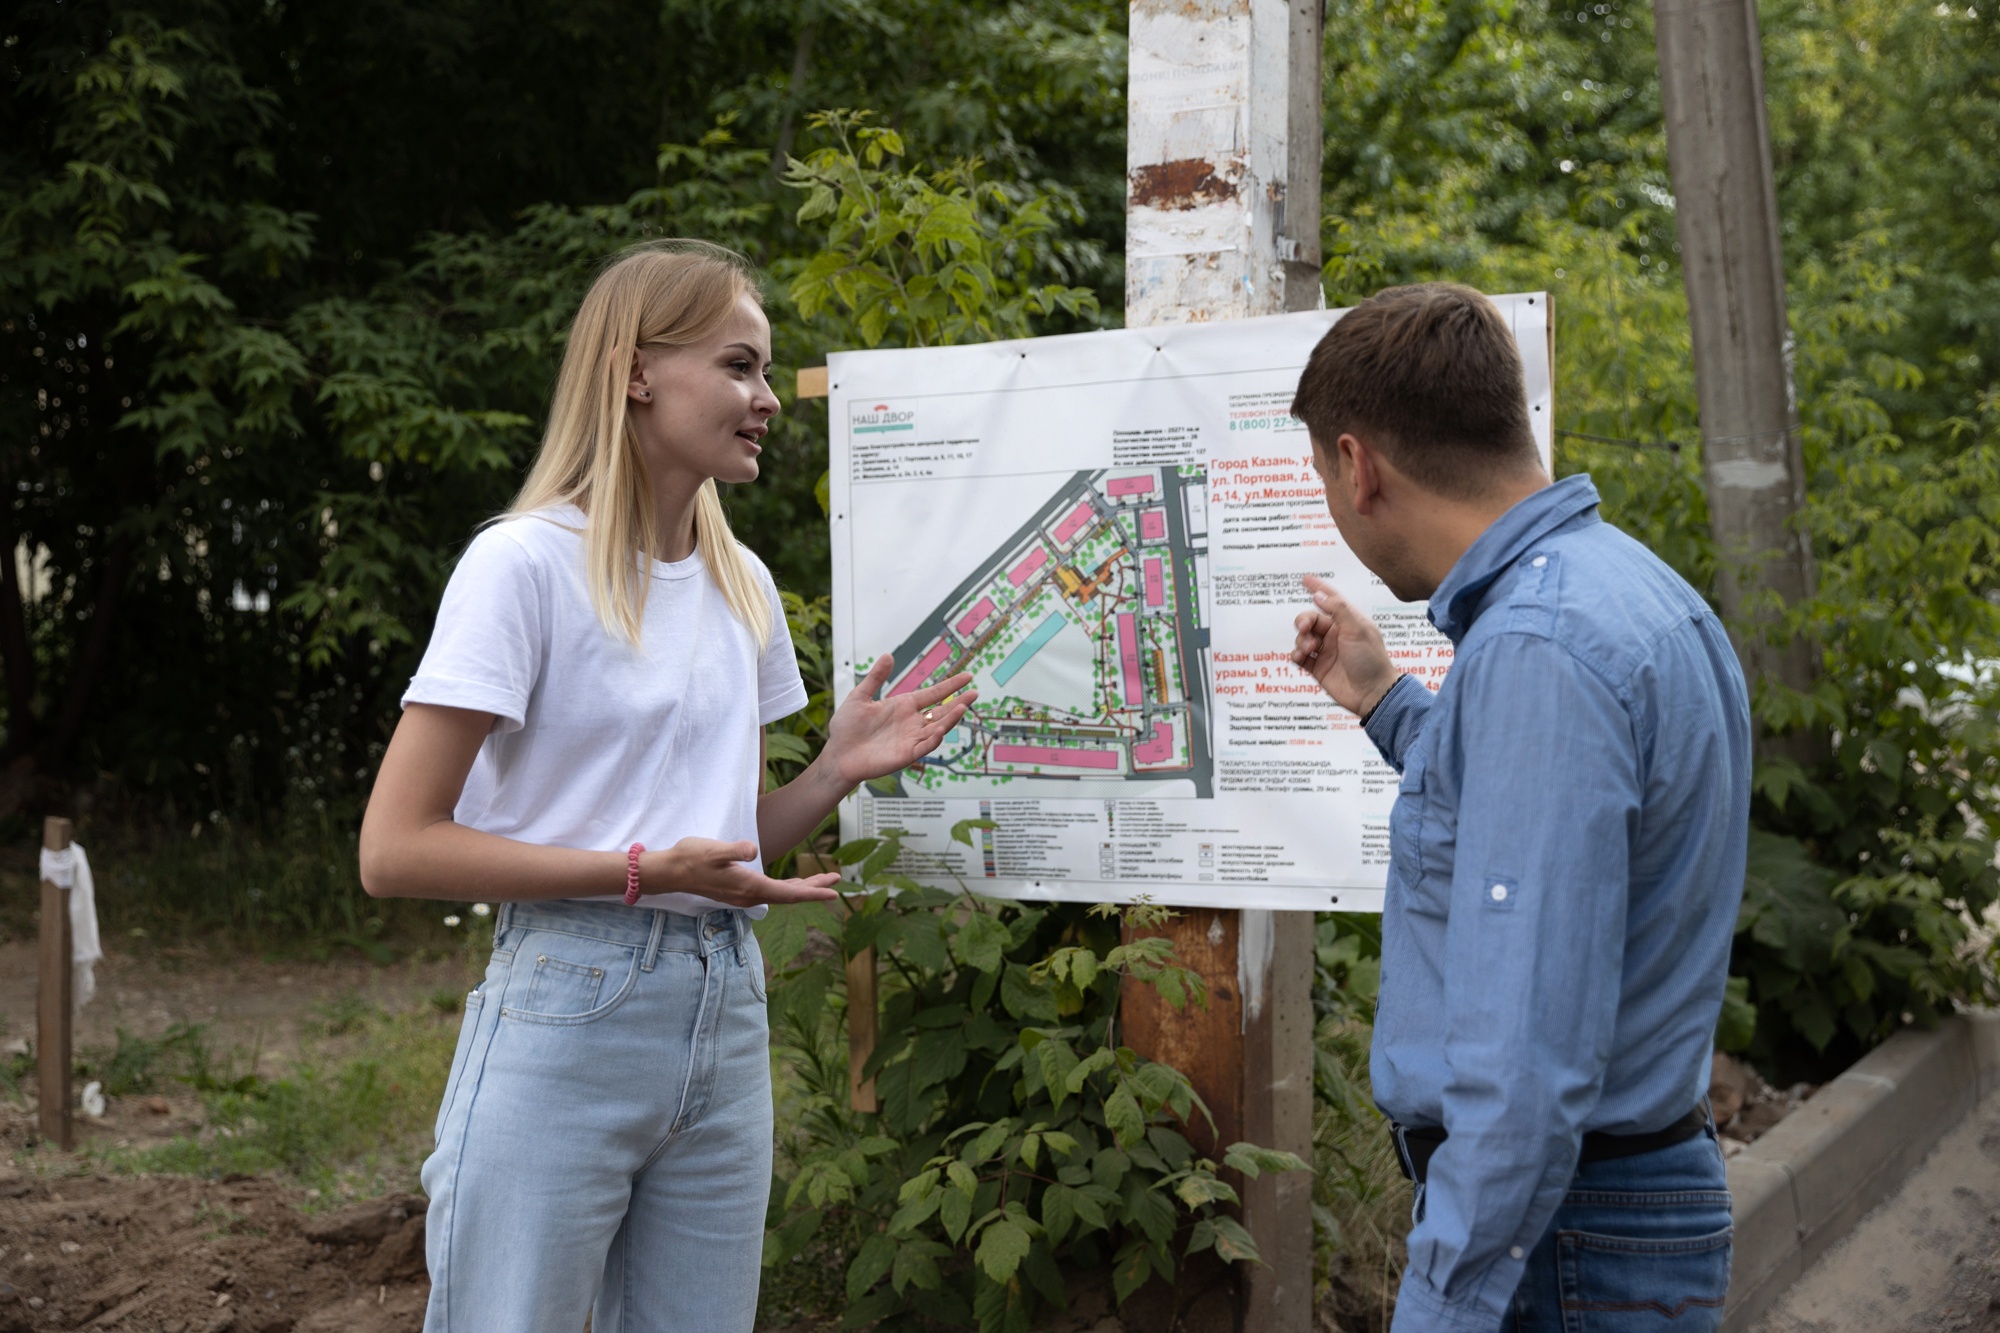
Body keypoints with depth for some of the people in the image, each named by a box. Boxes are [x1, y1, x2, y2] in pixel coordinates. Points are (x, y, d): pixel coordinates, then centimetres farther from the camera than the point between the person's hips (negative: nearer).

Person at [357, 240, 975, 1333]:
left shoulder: (742, 585, 12)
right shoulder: (527, 564, -10)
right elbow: (394, 850, -13)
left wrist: (837, 772, -2)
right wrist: (643, 871, -19)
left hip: (725, 1015, 6)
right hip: (568, 1012, -6)